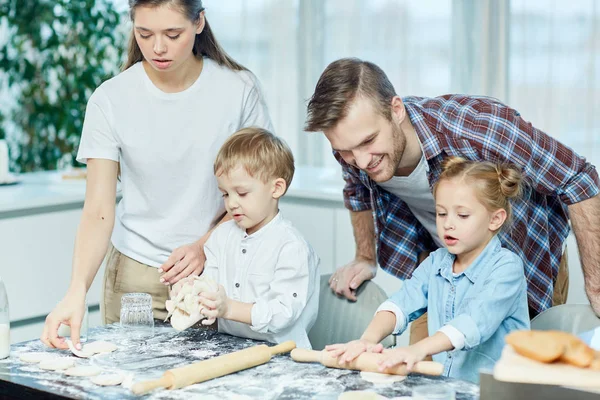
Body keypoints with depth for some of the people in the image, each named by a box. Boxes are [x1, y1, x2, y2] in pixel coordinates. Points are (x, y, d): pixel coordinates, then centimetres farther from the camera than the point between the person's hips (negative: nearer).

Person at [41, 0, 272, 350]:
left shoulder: (239, 89, -6)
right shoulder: (110, 100, -7)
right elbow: (98, 212, -10)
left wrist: (205, 246, -14)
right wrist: (77, 291, -24)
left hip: (215, 272, 0)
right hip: (135, 275, 0)